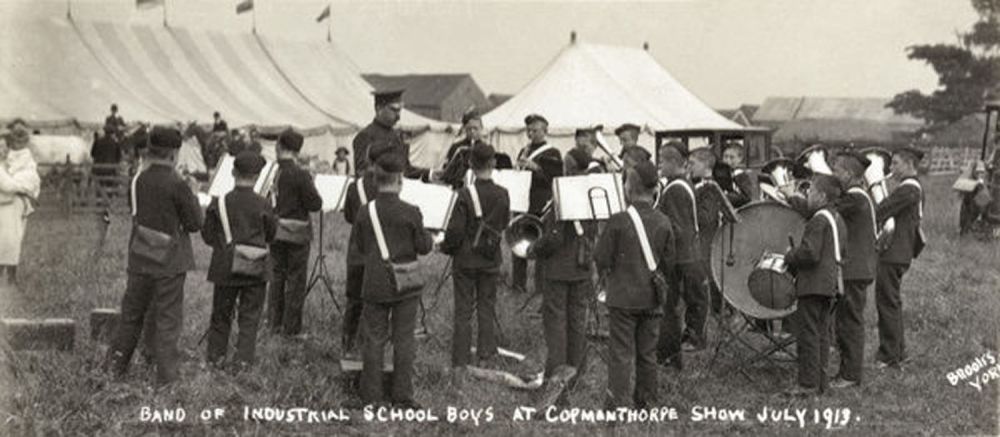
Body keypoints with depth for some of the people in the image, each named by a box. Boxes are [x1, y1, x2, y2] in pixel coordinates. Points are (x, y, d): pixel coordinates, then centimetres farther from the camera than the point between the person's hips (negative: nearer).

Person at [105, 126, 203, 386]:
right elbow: (195, 224, -11)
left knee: (132, 312, 18)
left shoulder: (138, 180, 1)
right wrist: (193, 199, 4)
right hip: (169, 261, -5)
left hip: (140, 258, 5)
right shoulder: (176, 185, -17)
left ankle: (115, 364, 26)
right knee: (168, 318, 4)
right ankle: (166, 374, 8)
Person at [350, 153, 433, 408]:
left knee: (373, 339, 9)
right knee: (404, 341, 6)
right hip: (405, 286, -2)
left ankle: (371, 398, 12)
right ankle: (402, 398, 9)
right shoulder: (410, 213, -13)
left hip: (375, 286, 2)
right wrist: (426, 234, 12)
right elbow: (424, 248, -7)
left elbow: (357, 248, 5)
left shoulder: (365, 212, -4)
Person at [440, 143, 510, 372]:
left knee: (463, 310, 4)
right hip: (491, 259, 3)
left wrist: (446, 247, 1)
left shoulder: (466, 194, -18)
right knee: (487, 308, 15)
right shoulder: (502, 195, -6)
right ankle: (486, 356, 19)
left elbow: (455, 230, -16)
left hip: (466, 259, -3)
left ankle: (460, 360, 8)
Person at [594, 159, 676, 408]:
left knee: (621, 353, 0)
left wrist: (608, 273, 11)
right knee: (647, 353, 14)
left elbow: (601, 258, -10)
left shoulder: (619, 221, -15)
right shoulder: (664, 223, -3)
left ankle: (618, 404, -1)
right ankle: (646, 402, 23)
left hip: (623, 297, -4)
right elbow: (669, 264, 4)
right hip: (652, 299, 4)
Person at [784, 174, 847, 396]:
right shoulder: (838, 219, 13)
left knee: (808, 334, -4)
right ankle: (820, 382, 18)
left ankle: (808, 383, -2)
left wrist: (789, 256, -7)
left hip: (814, 284, -10)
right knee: (821, 334, 14)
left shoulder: (818, 221, -17)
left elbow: (809, 253, -24)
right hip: (831, 283, 10)